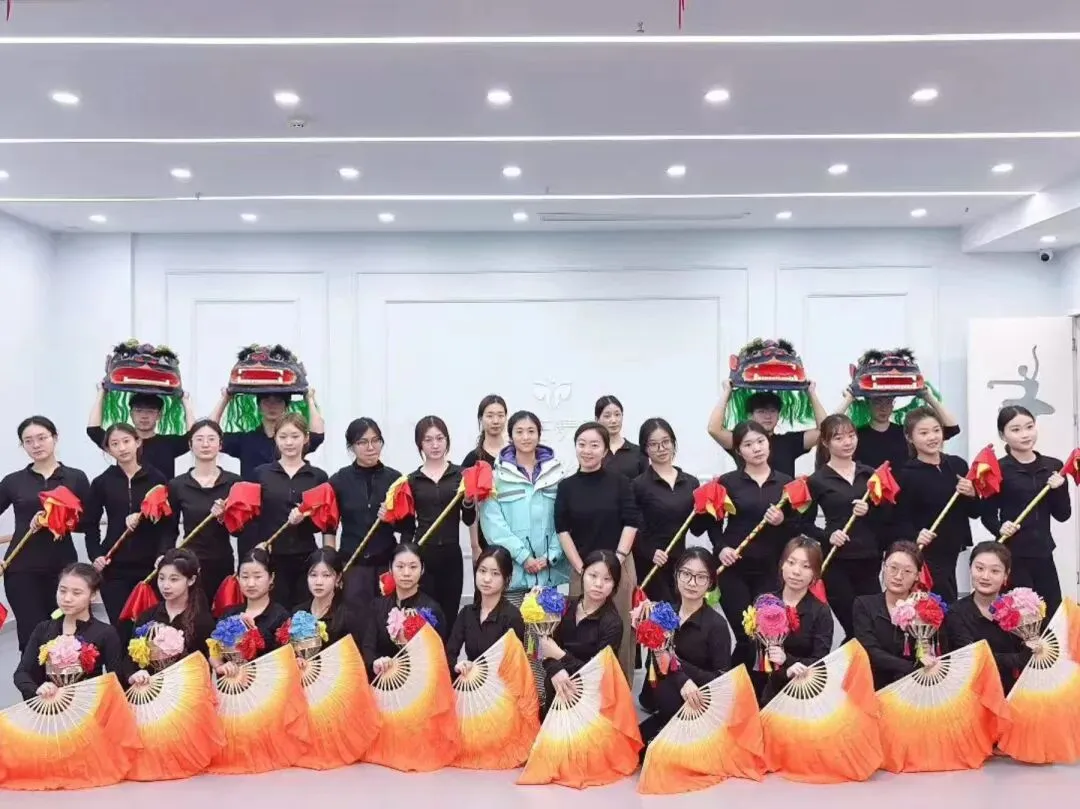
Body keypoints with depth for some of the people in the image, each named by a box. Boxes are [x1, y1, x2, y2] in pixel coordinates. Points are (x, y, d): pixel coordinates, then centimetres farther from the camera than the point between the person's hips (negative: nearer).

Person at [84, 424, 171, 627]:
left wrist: (163, 554, -14)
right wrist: (95, 555, -5)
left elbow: (168, 523, 0)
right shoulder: (101, 483, 5)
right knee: (121, 627, 2)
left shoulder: (157, 479, 2)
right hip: (115, 568, 1)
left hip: (150, 567, 0)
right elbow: (91, 525, 9)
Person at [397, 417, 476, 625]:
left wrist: (468, 501, -16)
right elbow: (407, 527, 7)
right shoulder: (412, 480, 4)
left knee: (449, 615, 7)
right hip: (422, 555, 0)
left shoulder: (460, 474, 3)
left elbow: (469, 520, 3)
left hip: (451, 555, 0)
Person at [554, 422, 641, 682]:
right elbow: (562, 529, 1)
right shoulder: (566, 486, 4)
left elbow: (631, 523, -2)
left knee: (620, 631, 3)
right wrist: (581, 567, -7)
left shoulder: (620, 482, 0)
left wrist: (617, 560, -11)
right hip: (581, 568, 1)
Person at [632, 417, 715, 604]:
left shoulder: (691, 482, 9)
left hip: (680, 562, 5)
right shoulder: (638, 484, -5)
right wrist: (650, 552, -21)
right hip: (649, 565, -4)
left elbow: (696, 529, 11)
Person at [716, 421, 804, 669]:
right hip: (735, 569, -2)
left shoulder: (786, 482, 7)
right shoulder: (727, 482, 1)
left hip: (771, 570, 2)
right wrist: (721, 548, -16)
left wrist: (782, 522, -11)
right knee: (745, 636, -3)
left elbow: (798, 528, 9)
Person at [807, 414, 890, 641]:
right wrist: (828, 535, -18)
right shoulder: (817, 481, -1)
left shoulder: (870, 475, 10)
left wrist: (869, 511, -10)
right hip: (837, 563, -4)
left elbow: (887, 516, 9)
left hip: (869, 561, 4)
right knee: (854, 629, -1)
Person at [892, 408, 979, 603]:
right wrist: (915, 536, -32)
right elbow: (900, 521, -14)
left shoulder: (958, 464, 6)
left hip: (950, 553, 6)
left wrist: (971, 495, -9)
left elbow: (975, 512, 11)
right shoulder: (906, 474, -11)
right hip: (924, 556, -6)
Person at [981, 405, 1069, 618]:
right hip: (1013, 555, -5)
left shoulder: (1053, 466, 6)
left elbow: (1063, 515, 7)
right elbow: (988, 515, -4)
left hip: (1043, 553, 5)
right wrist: (1000, 528, -24)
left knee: (1053, 615, 9)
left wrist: (1058, 489, -9)